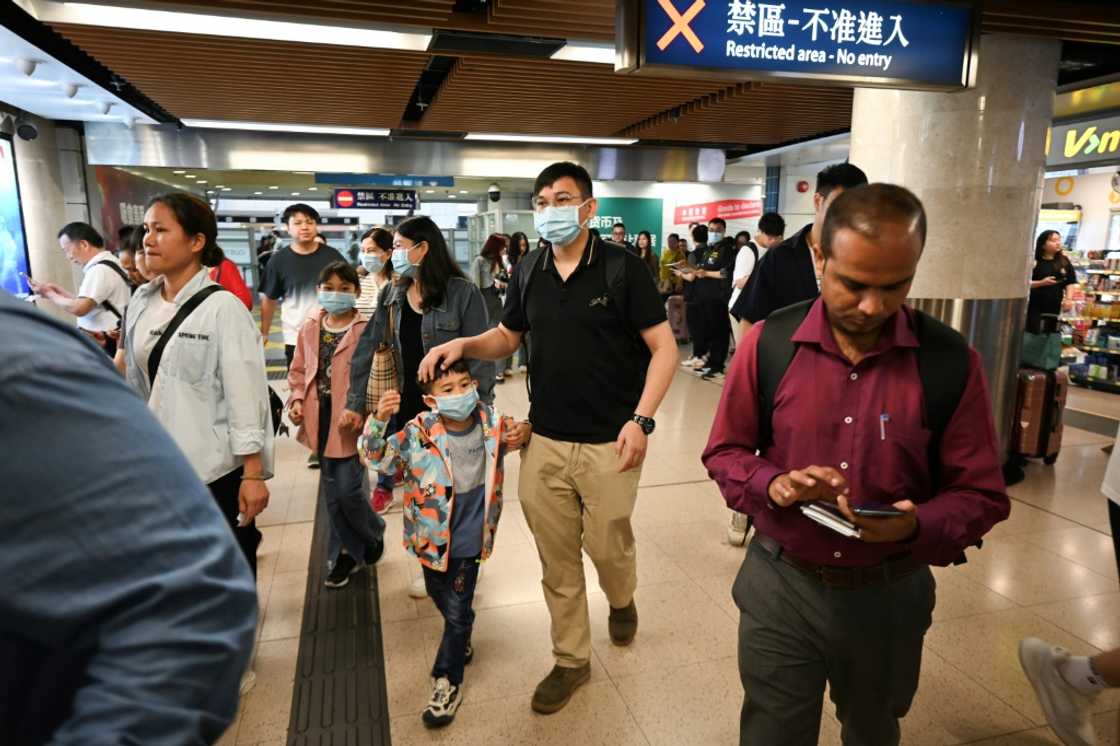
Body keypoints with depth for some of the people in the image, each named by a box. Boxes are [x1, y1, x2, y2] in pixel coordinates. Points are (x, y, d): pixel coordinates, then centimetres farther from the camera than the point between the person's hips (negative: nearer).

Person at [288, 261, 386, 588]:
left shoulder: (366, 329, -11)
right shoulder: (309, 329, 7)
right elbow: (298, 370, 15)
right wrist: (296, 400, 0)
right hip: (321, 418, 6)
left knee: (348, 490, -4)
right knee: (332, 492, 13)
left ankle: (373, 531, 28)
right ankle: (348, 553, 30)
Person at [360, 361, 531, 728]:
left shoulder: (492, 422, -13)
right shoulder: (419, 433, -20)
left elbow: (514, 436, 9)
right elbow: (376, 456, -19)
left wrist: (524, 433, -15)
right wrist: (379, 421, -37)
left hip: (469, 540, -1)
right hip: (433, 537, 1)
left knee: (457, 611, 9)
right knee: (440, 598, 26)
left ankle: (447, 681, 31)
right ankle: (460, 642, 56)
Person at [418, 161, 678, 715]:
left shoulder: (622, 267, -8)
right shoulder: (528, 272, 5)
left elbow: (664, 347, -8)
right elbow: (507, 337, 18)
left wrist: (641, 419, -18)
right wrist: (464, 345, -3)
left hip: (609, 442, -4)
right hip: (544, 440, 4)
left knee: (607, 546, 9)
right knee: (556, 559, 11)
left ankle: (621, 600, 45)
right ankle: (571, 659, 32)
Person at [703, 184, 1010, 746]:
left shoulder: (951, 362, -11)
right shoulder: (768, 344, -11)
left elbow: (981, 496, -5)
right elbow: (724, 452, -1)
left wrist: (915, 527, -26)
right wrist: (771, 485, -22)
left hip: (890, 595, 2)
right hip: (779, 586, -1)